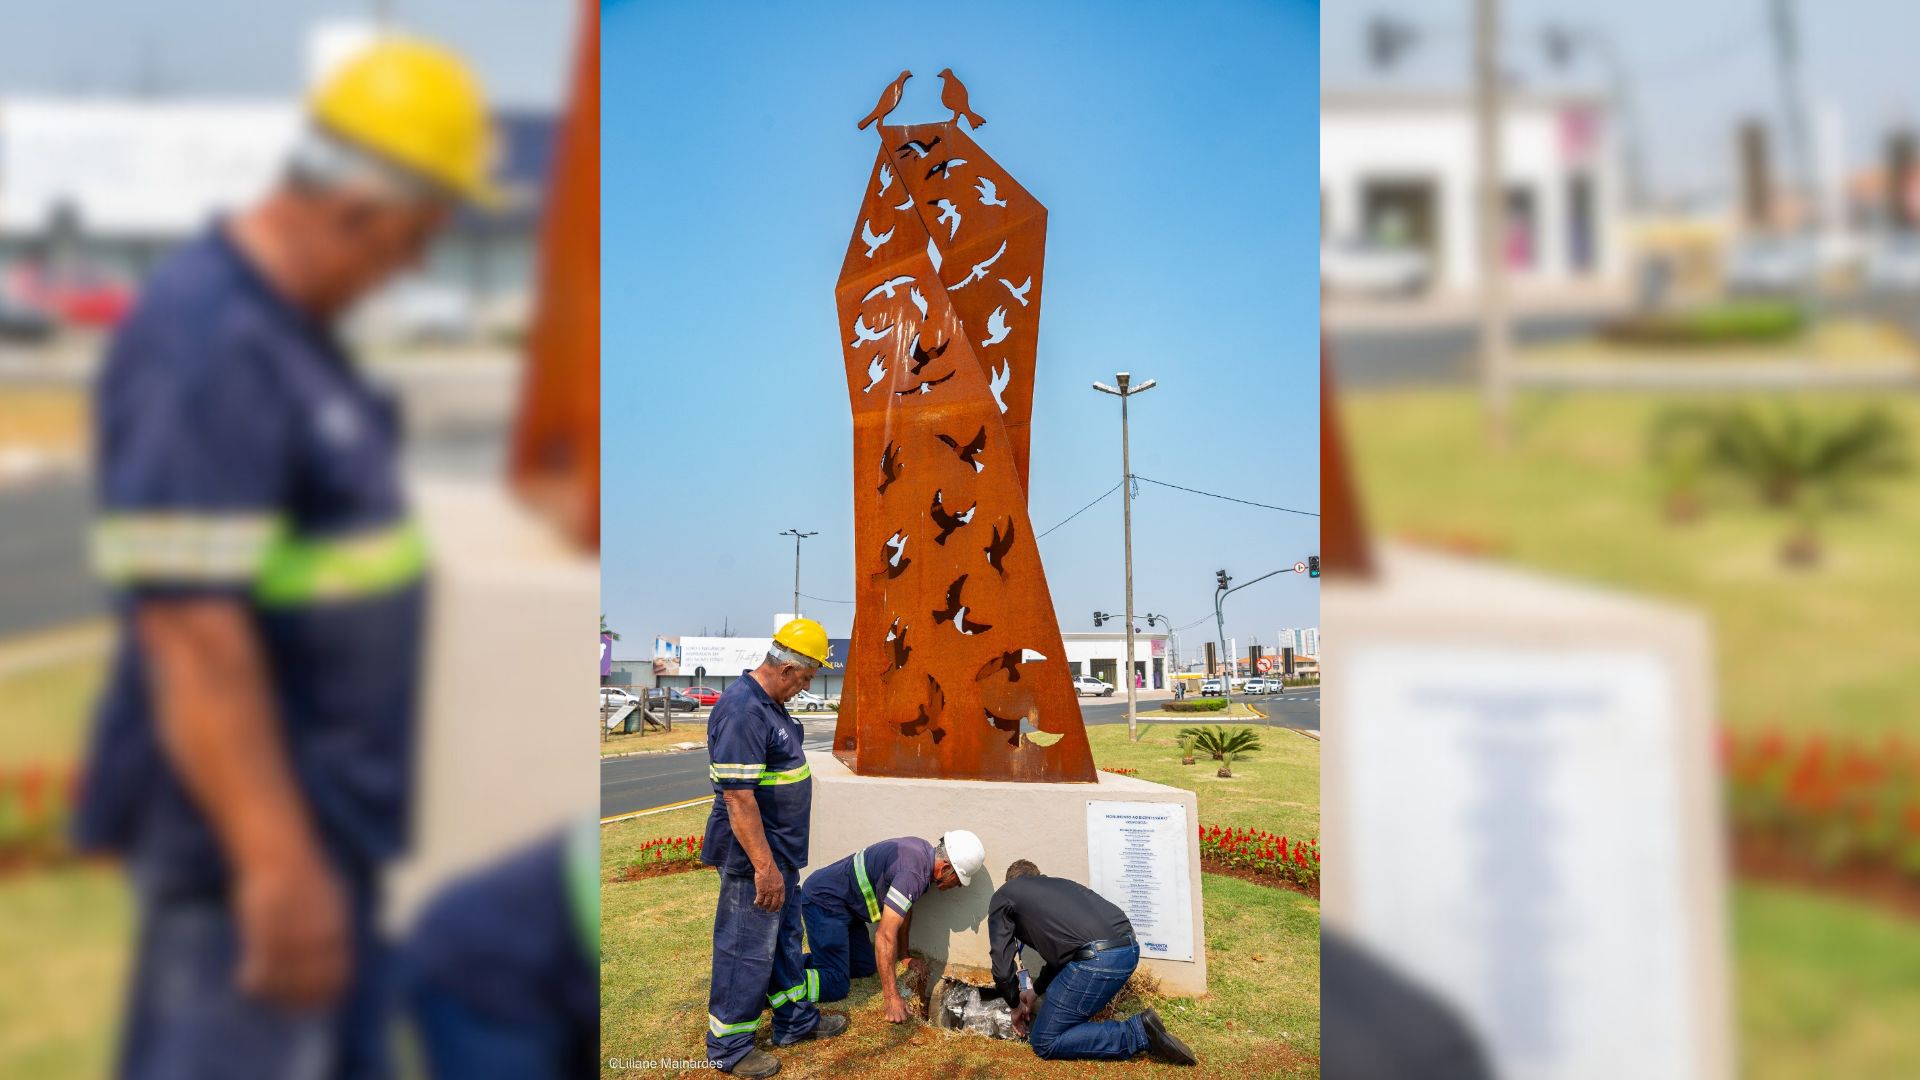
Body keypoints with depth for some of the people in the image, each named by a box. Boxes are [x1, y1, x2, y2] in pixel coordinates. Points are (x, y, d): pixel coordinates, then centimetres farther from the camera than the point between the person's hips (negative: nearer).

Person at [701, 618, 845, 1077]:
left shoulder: (769, 703, 7)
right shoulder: (742, 712, -26)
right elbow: (738, 798, -28)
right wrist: (764, 866, -26)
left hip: (780, 850, 10)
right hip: (755, 854, -10)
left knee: (785, 937, 23)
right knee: (747, 951, 3)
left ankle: (796, 1019, 38)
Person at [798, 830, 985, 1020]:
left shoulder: (924, 851, -1)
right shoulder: (913, 874, -30)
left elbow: (904, 907, 16)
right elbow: (885, 935, -31)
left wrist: (903, 954, 21)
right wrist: (892, 998, -28)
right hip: (823, 900, -10)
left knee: (865, 968, 13)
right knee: (835, 986, -15)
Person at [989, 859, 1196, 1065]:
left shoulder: (1003, 895, 15)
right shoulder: (1059, 883, 32)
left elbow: (1002, 965, 13)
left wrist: (1016, 1004, 30)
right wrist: (1036, 990, 49)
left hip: (1097, 958, -8)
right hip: (1130, 948, 8)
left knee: (1044, 1042, 5)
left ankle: (1138, 1032, -5)